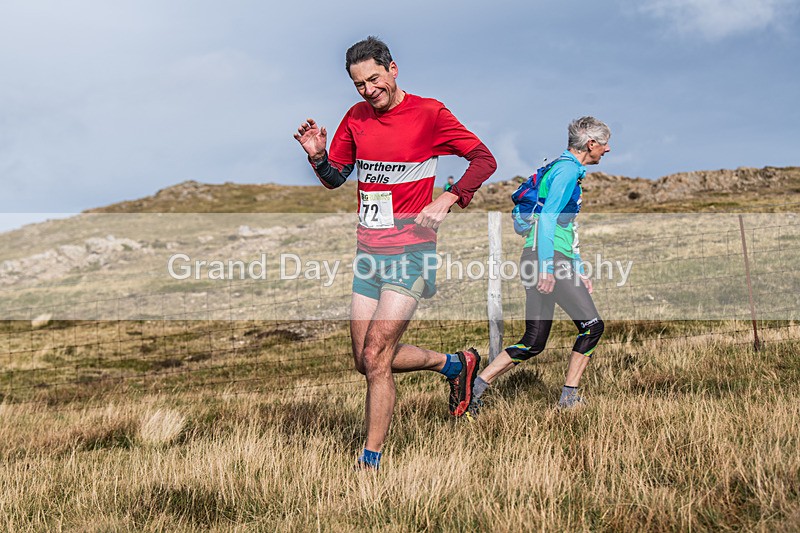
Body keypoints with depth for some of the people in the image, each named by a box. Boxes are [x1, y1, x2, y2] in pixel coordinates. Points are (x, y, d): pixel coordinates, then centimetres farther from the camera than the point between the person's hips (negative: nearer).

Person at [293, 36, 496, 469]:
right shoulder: (356, 117, 10)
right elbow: (336, 178, 17)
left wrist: (447, 200, -19)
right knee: (367, 362, 10)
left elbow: (485, 159, -5)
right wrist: (318, 156, -4)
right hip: (368, 252, 7)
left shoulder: (428, 113, -6)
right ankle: (454, 364, 32)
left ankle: (369, 462, 0)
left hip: (410, 253, -7)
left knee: (375, 359, -12)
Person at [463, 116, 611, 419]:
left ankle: (476, 387, 3)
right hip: (549, 259, -10)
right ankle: (569, 397, 1)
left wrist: (578, 271, 29)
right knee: (592, 326, -3)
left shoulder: (567, 170, 25)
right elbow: (548, 218, -19)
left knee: (533, 343, 7)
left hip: (542, 259, 10)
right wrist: (547, 268, -24)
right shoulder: (567, 170, -8)